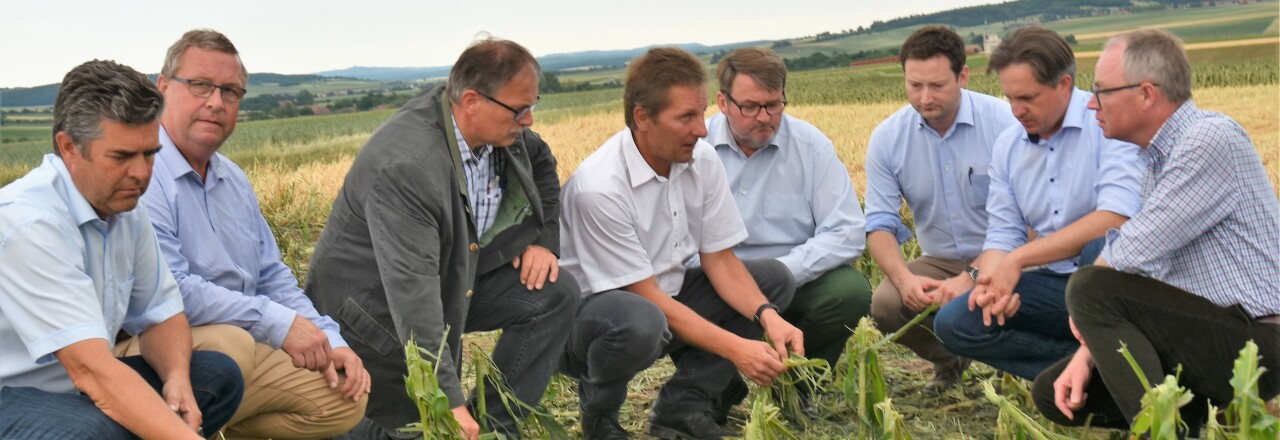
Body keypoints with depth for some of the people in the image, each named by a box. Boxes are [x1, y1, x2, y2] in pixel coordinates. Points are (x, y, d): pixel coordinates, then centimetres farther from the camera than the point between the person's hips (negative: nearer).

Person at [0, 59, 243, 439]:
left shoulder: (124, 207, 0)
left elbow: (160, 314, 8)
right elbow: (90, 368, -33)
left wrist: (177, 378, -14)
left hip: (77, 389, 8)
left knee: (220, 375, -2)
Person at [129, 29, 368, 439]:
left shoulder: (234, 179, 16)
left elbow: (274, 278, 18)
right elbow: (167, 291, -23)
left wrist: (330, 342, 3)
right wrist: (277, 323, -18)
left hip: (246, 348, 8)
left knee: (345, 399, -5)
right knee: (230, 342, -37)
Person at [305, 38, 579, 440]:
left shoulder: (500, 128, -8)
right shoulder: (406, 166, -34)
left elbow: (540, 162, 17)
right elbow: (413, 295, -39)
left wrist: (544, 240, 1)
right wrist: (449, 402, -40)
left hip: (453, 278, 8)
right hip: (376, 307, -8)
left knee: (555, 294, -9)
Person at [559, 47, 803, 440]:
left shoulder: (702, 160, -6)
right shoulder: (599, 187, -27)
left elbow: (720, 260, -2)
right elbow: (646, 296, -24)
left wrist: (768, 317, -20)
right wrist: (735, 349, -27)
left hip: (668, 298, 7)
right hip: (592, 312, -7)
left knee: (774, 277, -4)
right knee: (640, 321, -41)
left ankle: (681, 407, -2)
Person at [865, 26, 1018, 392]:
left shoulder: (1005, 123, -14)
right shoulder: (886, 139, -4)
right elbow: (880, 224, -4)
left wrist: (971, 280, -29)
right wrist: (904, 277, -25)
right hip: (939, 262, 3)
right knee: (886, 304, -25)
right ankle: (950, 362, 10)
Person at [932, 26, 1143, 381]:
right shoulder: (1008, 145, 7)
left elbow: (1116, 218, -27)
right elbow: (1003, 234, 7)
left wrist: (1018, 259, -24)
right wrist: (992, 279, -17)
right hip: (1056, 284, 6)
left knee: (1104, 244, -38)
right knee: (953, 322, -11)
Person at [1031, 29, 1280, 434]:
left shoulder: (1210, 140, -17)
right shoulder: (1157, 160, 13)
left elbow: (1132, 255, -22)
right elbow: (1139, 272, 12)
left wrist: (1085, 309, -2)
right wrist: (1086, 354, 0)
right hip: (1205, 332, 9)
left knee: (1091, 290, -23)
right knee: (1051, 392, 3)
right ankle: (1205, 416, 6)